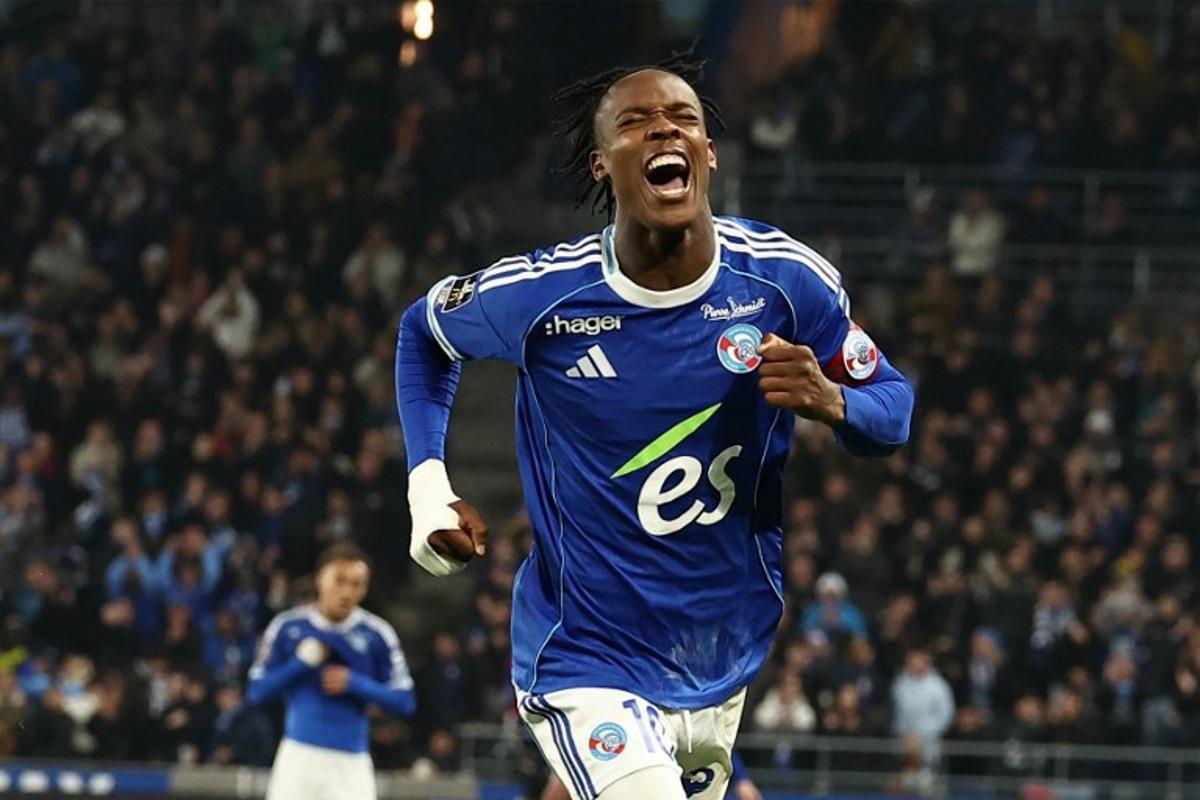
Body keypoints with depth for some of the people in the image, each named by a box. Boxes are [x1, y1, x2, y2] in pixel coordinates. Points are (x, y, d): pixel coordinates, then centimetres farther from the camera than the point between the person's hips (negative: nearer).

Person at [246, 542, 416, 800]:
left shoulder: (377, 634, 0)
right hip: (299, 754, 0)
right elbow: (256, 692, 3)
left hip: (352, 763, 0)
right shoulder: (287, 627, 1)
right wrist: (302, 663, -11)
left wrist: (354, 684, -13)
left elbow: (404, 701, 1)